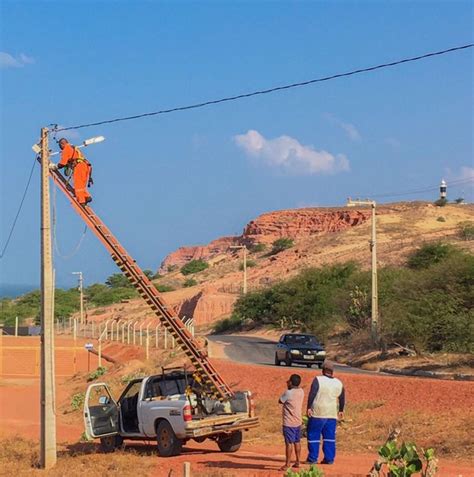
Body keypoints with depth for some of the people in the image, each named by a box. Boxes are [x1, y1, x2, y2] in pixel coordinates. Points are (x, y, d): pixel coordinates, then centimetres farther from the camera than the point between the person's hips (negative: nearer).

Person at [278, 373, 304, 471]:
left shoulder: (288, 393, -19)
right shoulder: (301, 392, 2)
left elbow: (280, 401, -4)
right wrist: (290, 387, 8)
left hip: (289, 423, -7)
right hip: (298, 421, 7)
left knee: (289, 443, -5)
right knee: (297, 442, 16)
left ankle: (287, 464, -2)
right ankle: (297, 462, 24)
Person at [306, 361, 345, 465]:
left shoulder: (318, 380, -8)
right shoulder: (338, 383, 8)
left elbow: (312, 394, -16)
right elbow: (342, 398, 17)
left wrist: (309, 408, -13)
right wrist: (341, 410, 29)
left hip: (317, 413, -4)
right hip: (332, 414, 4)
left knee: (313, 435, 4)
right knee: (329, 437, 9)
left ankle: (312, 458, 4)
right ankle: (329, 458, 8)